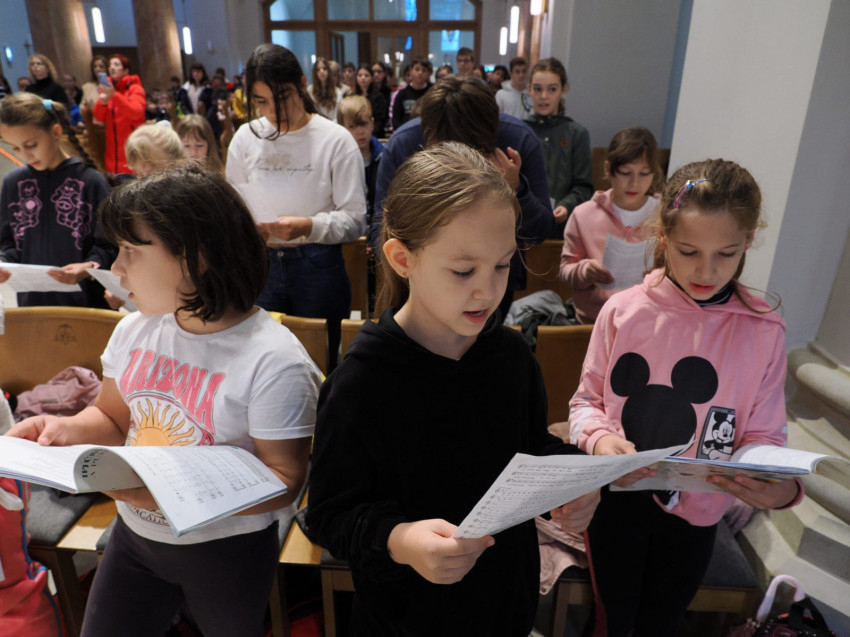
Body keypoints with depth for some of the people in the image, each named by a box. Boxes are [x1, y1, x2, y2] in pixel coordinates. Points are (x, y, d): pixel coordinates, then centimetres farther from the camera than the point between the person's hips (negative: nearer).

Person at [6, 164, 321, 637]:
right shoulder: (134, 331, -4)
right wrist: (69, 429, -12)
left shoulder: (273, 362, -26)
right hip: (134, 536, 5)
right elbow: (114, 418, 9)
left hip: (227, 549, -4)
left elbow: (284, 479, -22)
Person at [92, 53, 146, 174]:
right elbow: (99, 117, 6)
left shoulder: (135, 88, -1)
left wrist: (114, 95, -28)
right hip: (113, 149, 5)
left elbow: (137, 112, -19)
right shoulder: (107, 88, 12)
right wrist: (102, 102, -14)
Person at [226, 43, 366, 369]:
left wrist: (308, 227, -25)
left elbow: (355, 219, -9)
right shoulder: (246, 138, 4)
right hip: (260, 266, 3)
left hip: (318, 269, -3)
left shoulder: (336, 140, -6)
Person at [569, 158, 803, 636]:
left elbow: (763, 437, -5)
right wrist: (600, 437, -24)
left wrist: (781, 488, -26)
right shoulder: (623, 311, -13)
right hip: (617, 499, 0)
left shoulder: (763, 331, -11)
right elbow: (587, 400, -3)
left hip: (695, 513, 1)